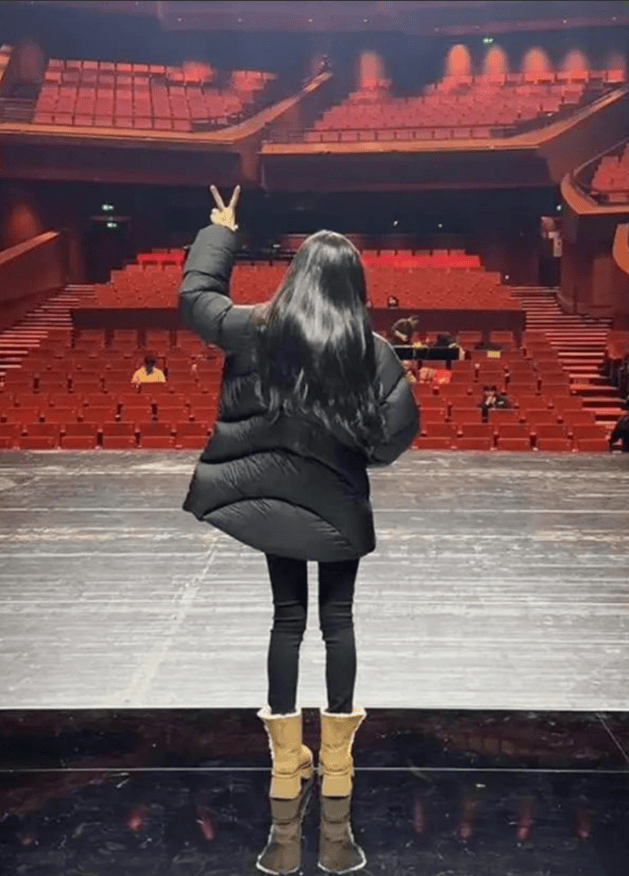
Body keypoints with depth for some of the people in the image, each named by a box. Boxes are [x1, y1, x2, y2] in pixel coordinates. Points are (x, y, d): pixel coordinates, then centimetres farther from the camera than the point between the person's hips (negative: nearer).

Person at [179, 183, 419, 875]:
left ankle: (289, 768, 17)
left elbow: (194, 296, 9)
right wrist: (360, 449, 7)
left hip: (272, 496, 1)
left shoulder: (256, 328, -7)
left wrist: (221, 229, 20)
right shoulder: (372, 349, -9)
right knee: (338, 619, 11)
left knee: (287, 617, 11)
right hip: (339, 505, -1)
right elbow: (399, 429, -13)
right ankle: (336, 764, 19)